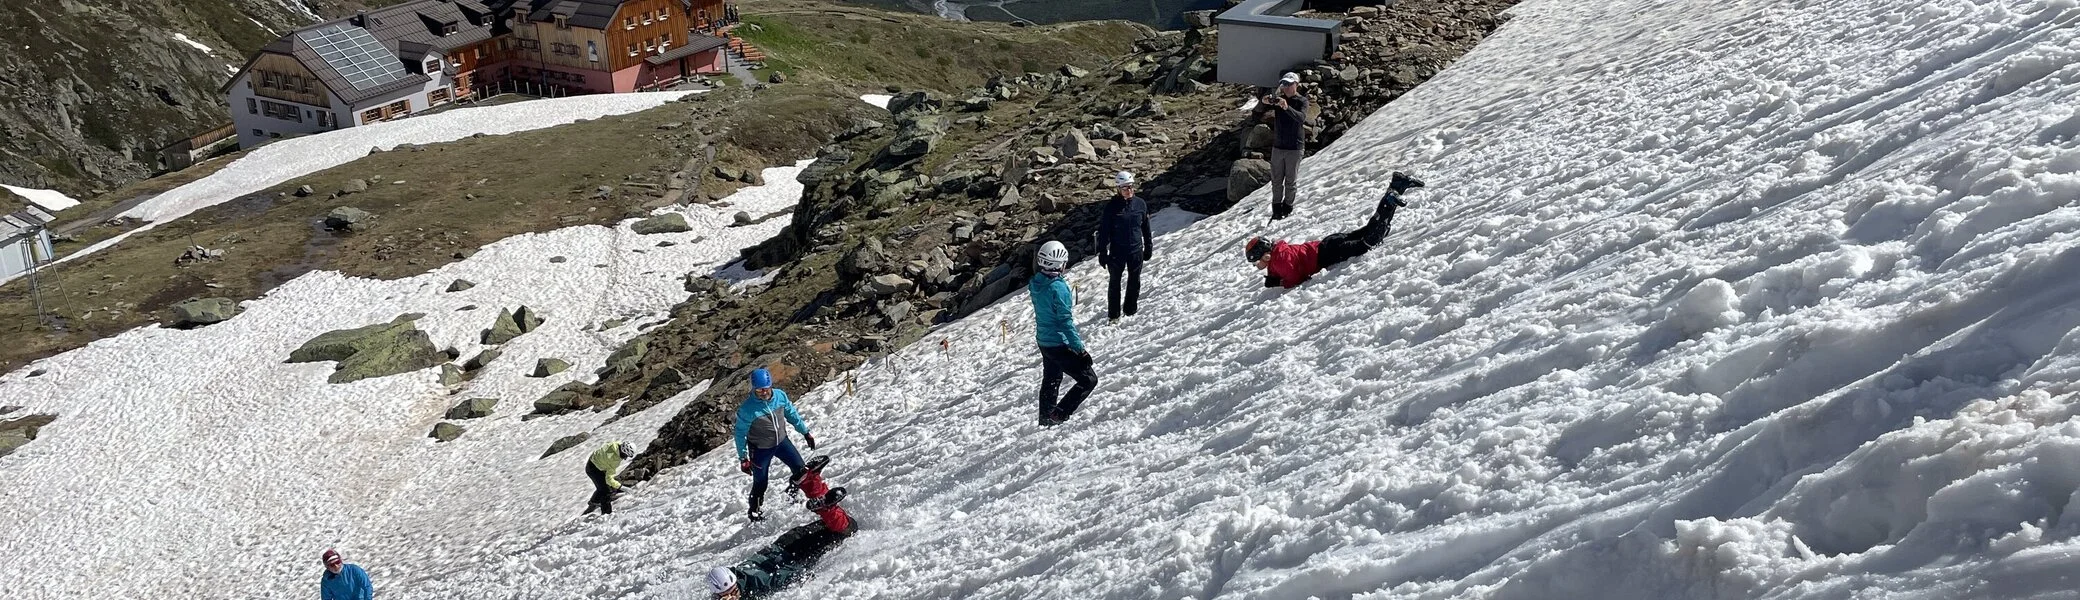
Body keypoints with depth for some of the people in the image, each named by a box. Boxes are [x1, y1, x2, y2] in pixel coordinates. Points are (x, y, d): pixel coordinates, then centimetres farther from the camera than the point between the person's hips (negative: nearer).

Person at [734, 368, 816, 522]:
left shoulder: (780, 396, -15)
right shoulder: (747, 409, -28)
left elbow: (792, 415, 2)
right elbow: (740, 433, -17)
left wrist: (806, 433, 8)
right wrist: (743, 458, -13)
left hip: (781, 441, 5)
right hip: (760, 449, -5)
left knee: (800, 469, 12)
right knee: (760, 484, 7)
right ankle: (754, 511, 34)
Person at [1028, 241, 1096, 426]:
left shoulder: (1035, 284, -1)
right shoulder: (1058, 287, -25)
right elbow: (1065, 321, -25)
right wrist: (1080, 349, -21)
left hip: (1044, 342, 9)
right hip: (1060, 345, -9)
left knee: (1050, 381, 27)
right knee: (1089, 379, 1)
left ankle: (1046, 419, 40)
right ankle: (1059, 416, -5)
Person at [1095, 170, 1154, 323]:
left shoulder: (1140, 204, 0)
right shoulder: (1112, 206, -9)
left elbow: (1146, 227, 10)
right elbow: (1103, 230, -6)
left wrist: (1149, 247, 12)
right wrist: (1102, 253, -8)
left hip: (1136, 251, 3)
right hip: (1117, 252, -3)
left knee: (1134, 282, 12)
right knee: (1115, 282, 5)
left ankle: (1131, 311, 28)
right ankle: (1113, 315, 14)